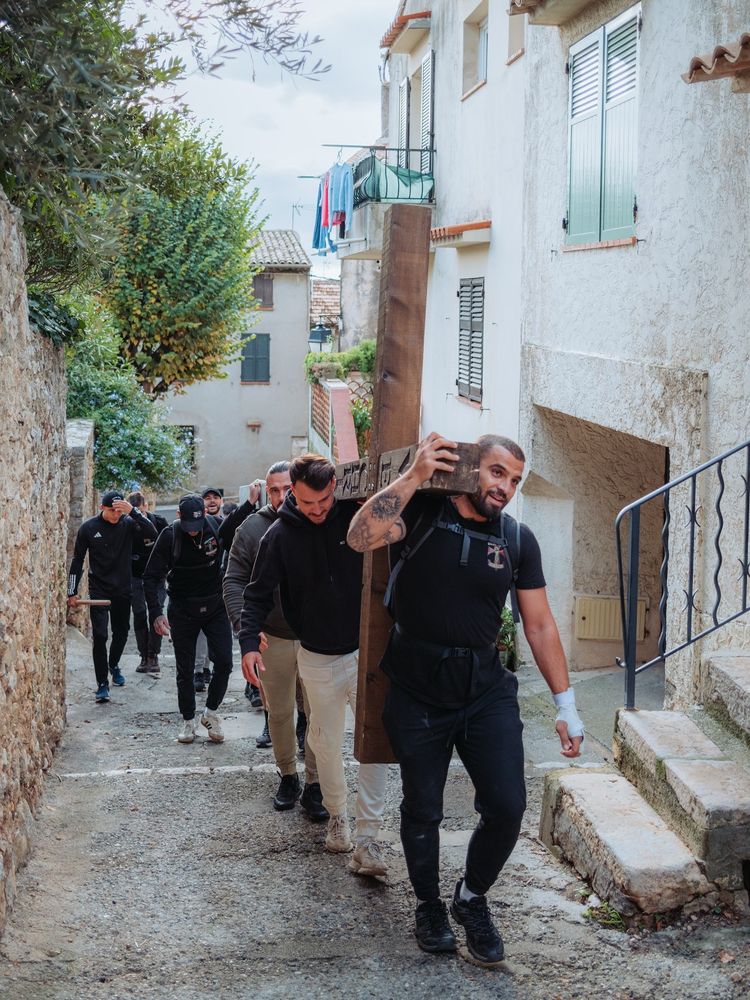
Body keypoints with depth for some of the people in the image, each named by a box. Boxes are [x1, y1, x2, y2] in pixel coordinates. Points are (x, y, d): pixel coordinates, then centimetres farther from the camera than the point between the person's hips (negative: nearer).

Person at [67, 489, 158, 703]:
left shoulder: (127, 524, -4)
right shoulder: (89, 528, -6)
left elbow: (152, 533, -21)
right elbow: (77, 561, 0)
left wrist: (133, 511, -30)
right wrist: (72, 592, -1)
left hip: (123, 589, 2)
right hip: (99, 590, -2)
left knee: (122, 631, 14)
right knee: (100, 635, -10)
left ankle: (113, 665, 42)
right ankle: (102, 683, -5)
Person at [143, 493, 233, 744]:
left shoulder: (216, 527, -11)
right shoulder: (170, 535, -14)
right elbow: (151, 576, -9)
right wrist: (156, 613, -16)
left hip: (216, 606, 1)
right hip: (182, 611, -1)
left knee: (224, 662, -6)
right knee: (185, 670, 6)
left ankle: (210, 712, 15)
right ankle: (188, 721, 22)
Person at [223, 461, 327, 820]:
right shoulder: (253, 528, -1)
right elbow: (235, 581, -1)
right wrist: (244, 624, -14)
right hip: (274, 638, 1)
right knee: (279, 712, 13)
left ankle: (314, 784, 13)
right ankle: (287, 775, 30)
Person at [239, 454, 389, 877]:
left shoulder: (357, 516, -11)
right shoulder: (280, 535, -7)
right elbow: (259, 592, -1)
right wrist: (250, 642, -13)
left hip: (366, 651, -1)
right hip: (318, 658, 1)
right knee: (326, 742, 13)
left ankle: (367, 838, -5)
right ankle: (337, 814, 35)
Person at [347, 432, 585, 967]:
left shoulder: (518, 539, 1)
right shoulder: (423, 511, -8)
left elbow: (540, 625, 4)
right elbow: (361, 537, -26)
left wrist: (566, 706, 3)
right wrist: (415, 475, -30)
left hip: (485, 688, 2)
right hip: (416, 690, -2)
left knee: (507, 805, -6)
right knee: (422, 809, 11)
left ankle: (472, 898, 22)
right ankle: (430, 906, 35)